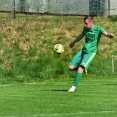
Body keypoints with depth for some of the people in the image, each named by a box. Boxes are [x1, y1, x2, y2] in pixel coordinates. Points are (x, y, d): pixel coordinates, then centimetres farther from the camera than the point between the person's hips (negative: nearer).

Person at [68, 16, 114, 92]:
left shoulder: (98, 29, -9)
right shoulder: (86, 28, 8)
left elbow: (105, 33, -27)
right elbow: (81, 35, 28)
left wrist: (109, 35, -52)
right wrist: (74, 42, 44)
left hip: (91, 52, -6)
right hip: (83, 50, 6)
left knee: (80, 68, -21)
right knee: (71, 67, -1)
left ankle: (74, 87, -13)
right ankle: (83, 68, 27)